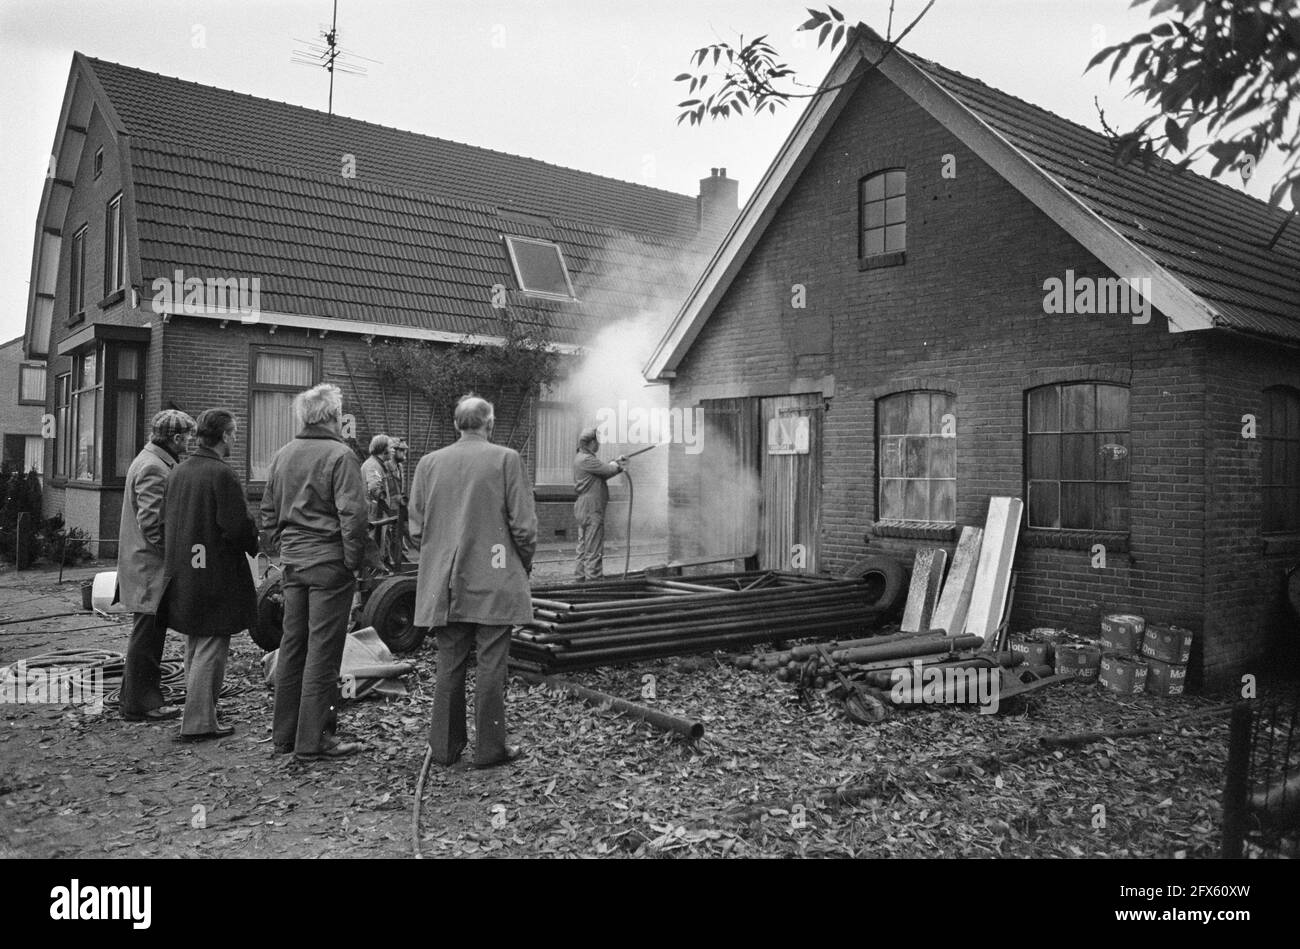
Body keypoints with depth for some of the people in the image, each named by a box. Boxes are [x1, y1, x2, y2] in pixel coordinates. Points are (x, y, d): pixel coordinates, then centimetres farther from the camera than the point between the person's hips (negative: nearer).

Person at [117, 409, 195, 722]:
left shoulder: (153, 461, 15)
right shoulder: (154, 468, -18)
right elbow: (150, 521, -23)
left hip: (145, 564, 11)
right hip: (151, 566, -11)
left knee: (147, 635, 18)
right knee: (147, 635, -2)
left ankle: (133, 696, 29)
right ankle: (140, 704, 7)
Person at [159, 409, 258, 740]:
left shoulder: (179, 471, 9)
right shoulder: (221, 474, -17)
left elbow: (172, 520, 16)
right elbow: (237, 527, -21)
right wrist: (257, 544, -2)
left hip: (183, 573, 9)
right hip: (216, 574, -9)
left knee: (194, 647, 19)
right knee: (211, 649, -1)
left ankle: (197, 715, 30)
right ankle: (198, 723, 4)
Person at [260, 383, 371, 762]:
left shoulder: (282, 456, 11)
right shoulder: (339, 455, -12)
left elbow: (268, 511, 15)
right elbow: (351, 514, -17)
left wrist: (280, 549, 19)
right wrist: (355, 560, -9)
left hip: (293, 562, 7)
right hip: (329, 562, -7)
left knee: (292, 646, 14)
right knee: (322, 652, -1)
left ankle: (285, 734, 24)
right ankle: (313, 740, 3)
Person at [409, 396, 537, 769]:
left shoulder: (428, 463, 4)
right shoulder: (506, 459, -6)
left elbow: (415, 528, 5)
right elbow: (523, 524, -9)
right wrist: (525, 563, 8)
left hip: (443, 584, 4)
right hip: (494, 582, -4)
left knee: (449, 664, 12)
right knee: (491, 665, 3)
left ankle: (445, 745, 19)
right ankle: (490, 748, 9)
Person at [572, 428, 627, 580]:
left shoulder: (581, 459, 17)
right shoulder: (587, 460, -15)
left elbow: (602, 472, 19)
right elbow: (608, 470, -16)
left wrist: (615, 462, 10)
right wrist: (616, 465, 5)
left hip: (583, 510, 11)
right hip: (591, 510, -11)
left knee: (583, 548, 15)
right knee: (594, 550, -6)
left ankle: (580, 576, 20)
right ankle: (593, 578, -4)